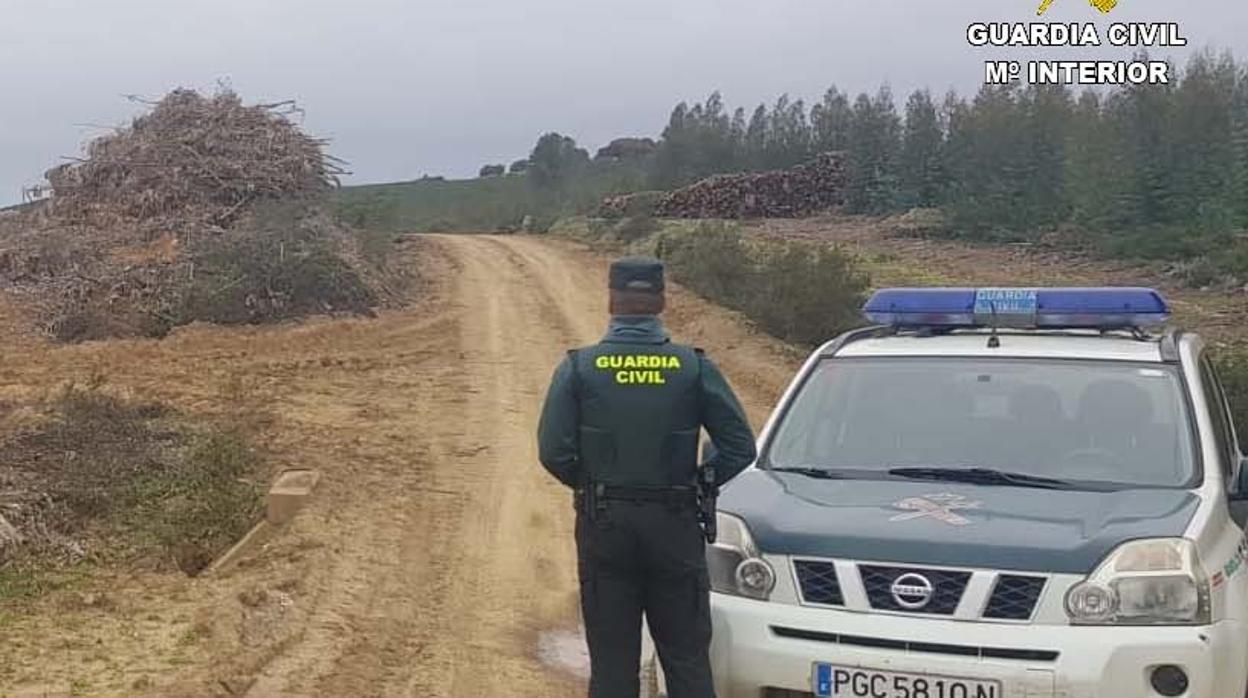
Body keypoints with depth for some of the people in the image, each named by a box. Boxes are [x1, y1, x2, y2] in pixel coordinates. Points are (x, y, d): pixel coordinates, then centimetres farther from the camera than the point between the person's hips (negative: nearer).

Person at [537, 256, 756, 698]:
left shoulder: (579, 367, -5)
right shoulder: (694, 367, -4)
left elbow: (553, 451, -9)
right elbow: (740, 449, -4)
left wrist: (590, 486, 9)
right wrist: (697, 484, 10)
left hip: (604, 526, 0)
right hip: (676, 528, 0)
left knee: (611, 661, 9)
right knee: (687, 658, 10)